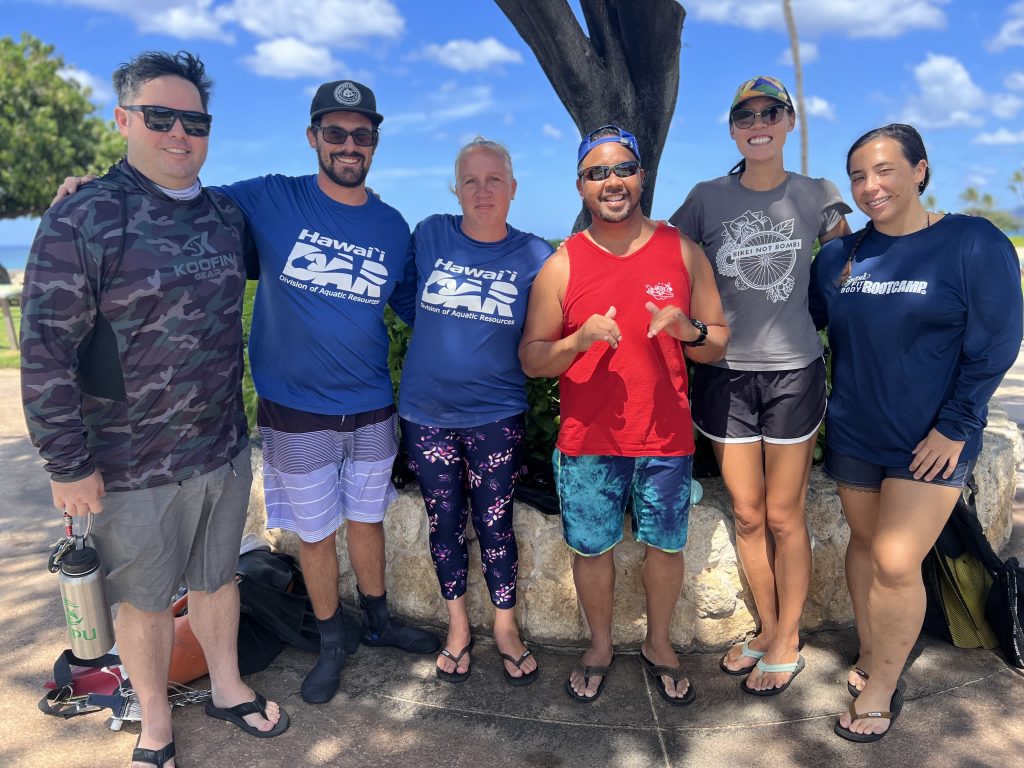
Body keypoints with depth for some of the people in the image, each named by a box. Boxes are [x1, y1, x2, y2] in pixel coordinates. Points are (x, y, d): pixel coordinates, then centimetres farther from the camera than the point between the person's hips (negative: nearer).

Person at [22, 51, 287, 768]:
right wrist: (69, 465, -13)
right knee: (144, 598, 15)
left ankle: (228, 688, 44)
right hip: (134, 468, -4)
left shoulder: (226, 214, 3)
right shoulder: (83, 219, -13)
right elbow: (44, 351, -14)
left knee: (218, 578, 21)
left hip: (225, 452, 4)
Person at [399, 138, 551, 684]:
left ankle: (506, 626, 30)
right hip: (426, 412, 2)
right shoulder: (430, 236, -3)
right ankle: (457, 626, 33)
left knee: (495, 523, 7)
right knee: (444, 521, 13)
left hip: (495, 415, -1)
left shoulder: (534, 256, -4)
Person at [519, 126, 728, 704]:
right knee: (592, 547, 11)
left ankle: (659, 644, 38)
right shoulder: (561, 266, -3)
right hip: (588, 440, 0)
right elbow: (531, 359, -2)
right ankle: (600, 646, 37)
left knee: (665, 544, 13)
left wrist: (688, 329, -17)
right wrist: (580, 340, -22)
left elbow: (719, 342, 6)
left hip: (666, 438, 1)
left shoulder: (683, 252, 1)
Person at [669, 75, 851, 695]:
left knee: (784, 516, 5)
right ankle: (768, 629, 30)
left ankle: (788, 641, 24)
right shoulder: (707, 199, 3)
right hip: (725, 374, 1)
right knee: (748, 515, 10)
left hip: (793, 372, -1)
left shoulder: (816, 196, 3)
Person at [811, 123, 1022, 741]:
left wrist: (955, 426, -12)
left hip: (931, 441, -4)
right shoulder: (839, 255, 3)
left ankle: (882, 684, 16)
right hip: (854, 433, 4)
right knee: (865, 543, 14)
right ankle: (871, 657, 34)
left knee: (896, 563, -6)